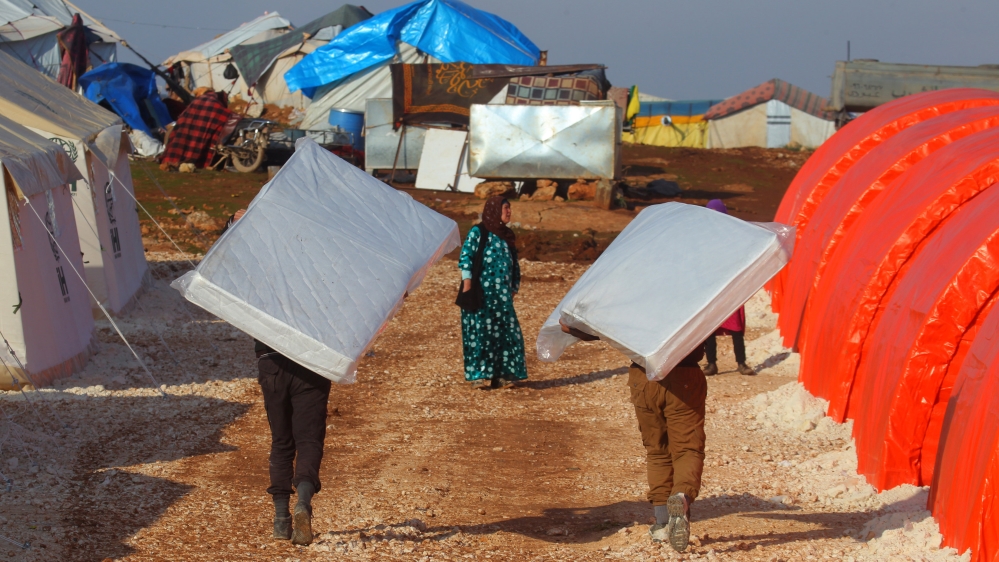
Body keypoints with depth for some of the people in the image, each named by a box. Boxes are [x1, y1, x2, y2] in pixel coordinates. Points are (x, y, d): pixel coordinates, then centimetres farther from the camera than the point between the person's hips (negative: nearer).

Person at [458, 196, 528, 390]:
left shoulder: (507, 236, 17)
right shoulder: (478, 232, -2)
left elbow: (514, 264, 22)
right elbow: (465, 258, -8)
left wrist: (514, 288, 13)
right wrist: (467, 289, -15)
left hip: (502, 294, 6)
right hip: (482, 292, -6)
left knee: (506, 333, 1)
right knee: (481, 331, -6)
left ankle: (500, 375, 7)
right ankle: (478, 376, -2)